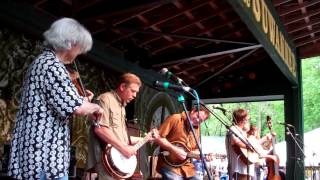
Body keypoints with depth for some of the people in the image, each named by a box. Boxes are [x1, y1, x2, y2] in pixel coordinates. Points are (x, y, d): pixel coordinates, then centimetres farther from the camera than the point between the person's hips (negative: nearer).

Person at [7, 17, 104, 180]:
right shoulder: (52, 66, -14)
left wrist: (83, 100, 21)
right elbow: (77, 108, -21)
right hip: (45, 154, -10)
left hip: (34, 150, 10)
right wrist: (95, 107, -2)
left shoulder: (41, 62, 17)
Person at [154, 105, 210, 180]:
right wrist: (175, 150, -17)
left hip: (187, 168, 7)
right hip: (170, 166, -7)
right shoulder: (175, 119, -6)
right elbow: (158, 137, -13)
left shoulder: (196, 129, 15)